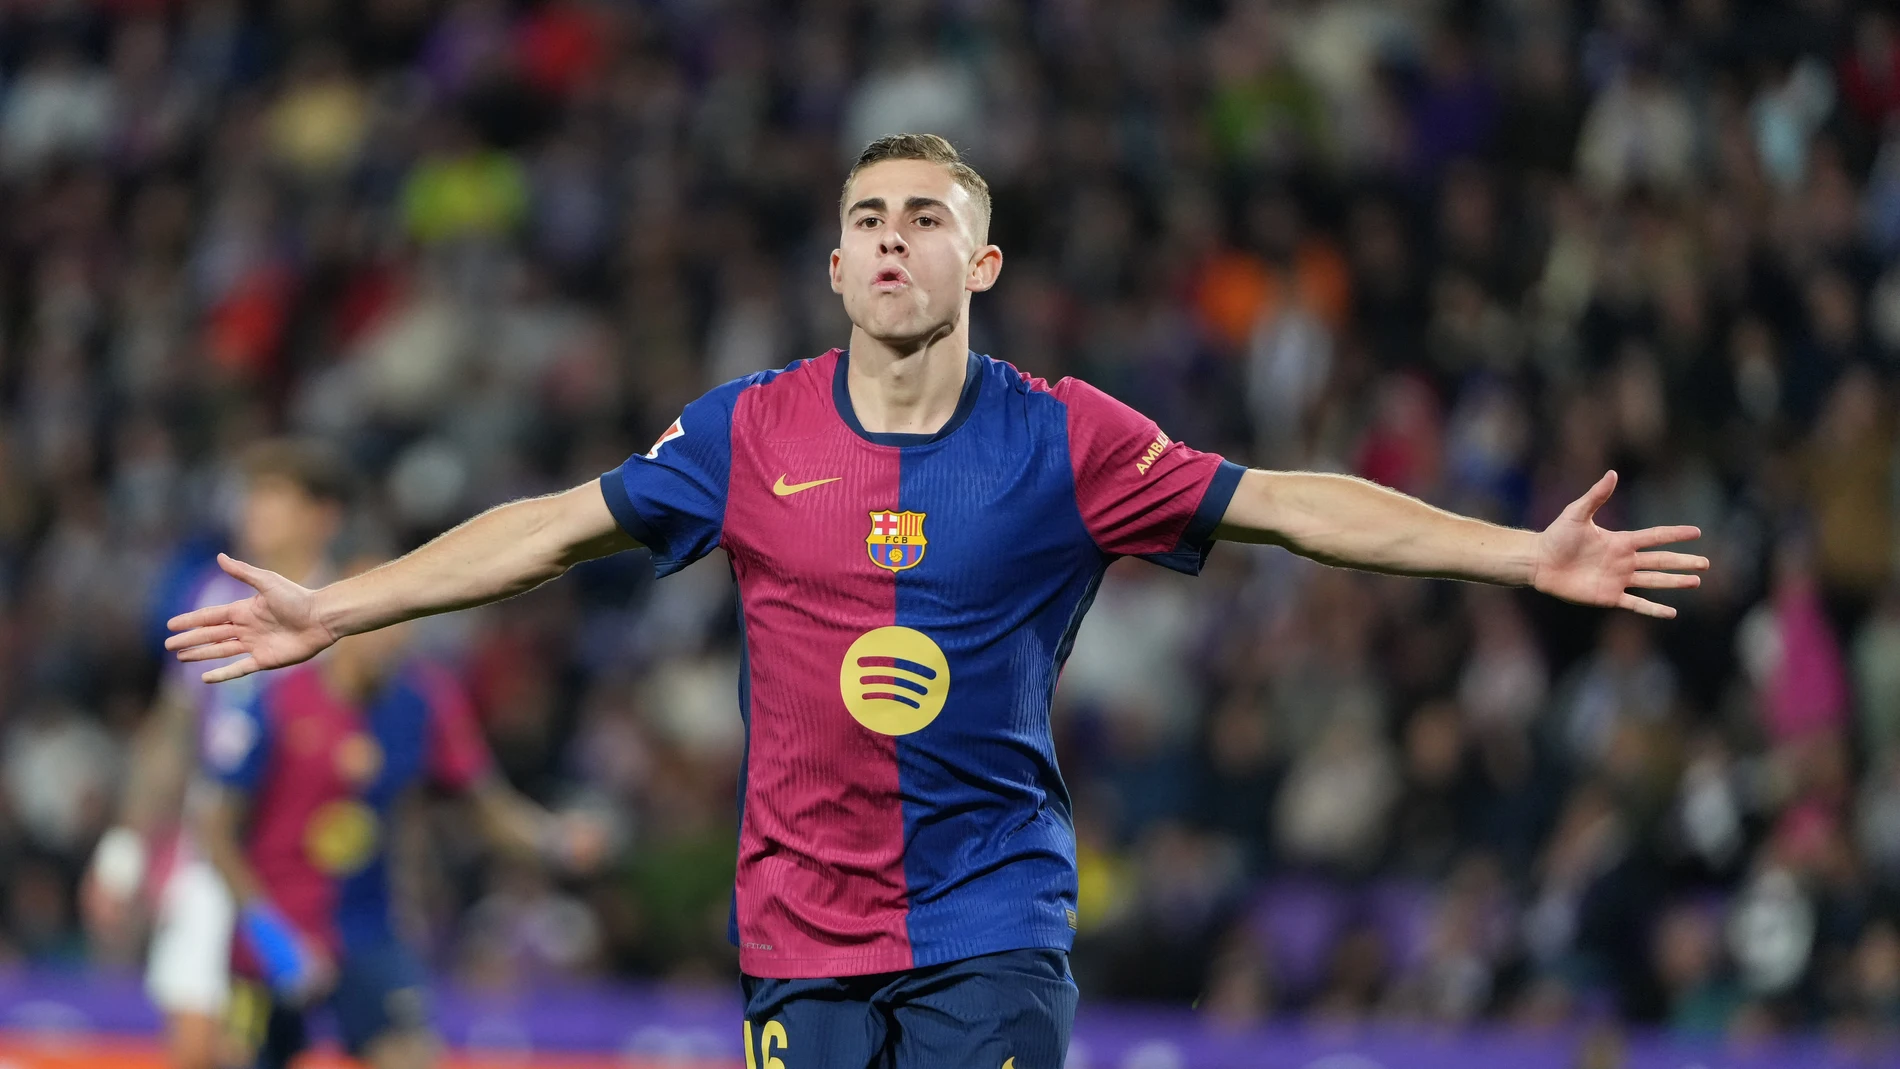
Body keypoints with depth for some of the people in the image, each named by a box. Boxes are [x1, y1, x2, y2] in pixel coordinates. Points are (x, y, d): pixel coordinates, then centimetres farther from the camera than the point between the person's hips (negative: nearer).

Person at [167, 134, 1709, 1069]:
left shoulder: (1063, 441, -2)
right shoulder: (753, 433, 2)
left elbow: (1291, 505, -2)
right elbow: (556, 529, 8)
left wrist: (1526, 554, -8)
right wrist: (332, 611, 6)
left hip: (992, 918, -2)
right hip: (801, 931, 2)